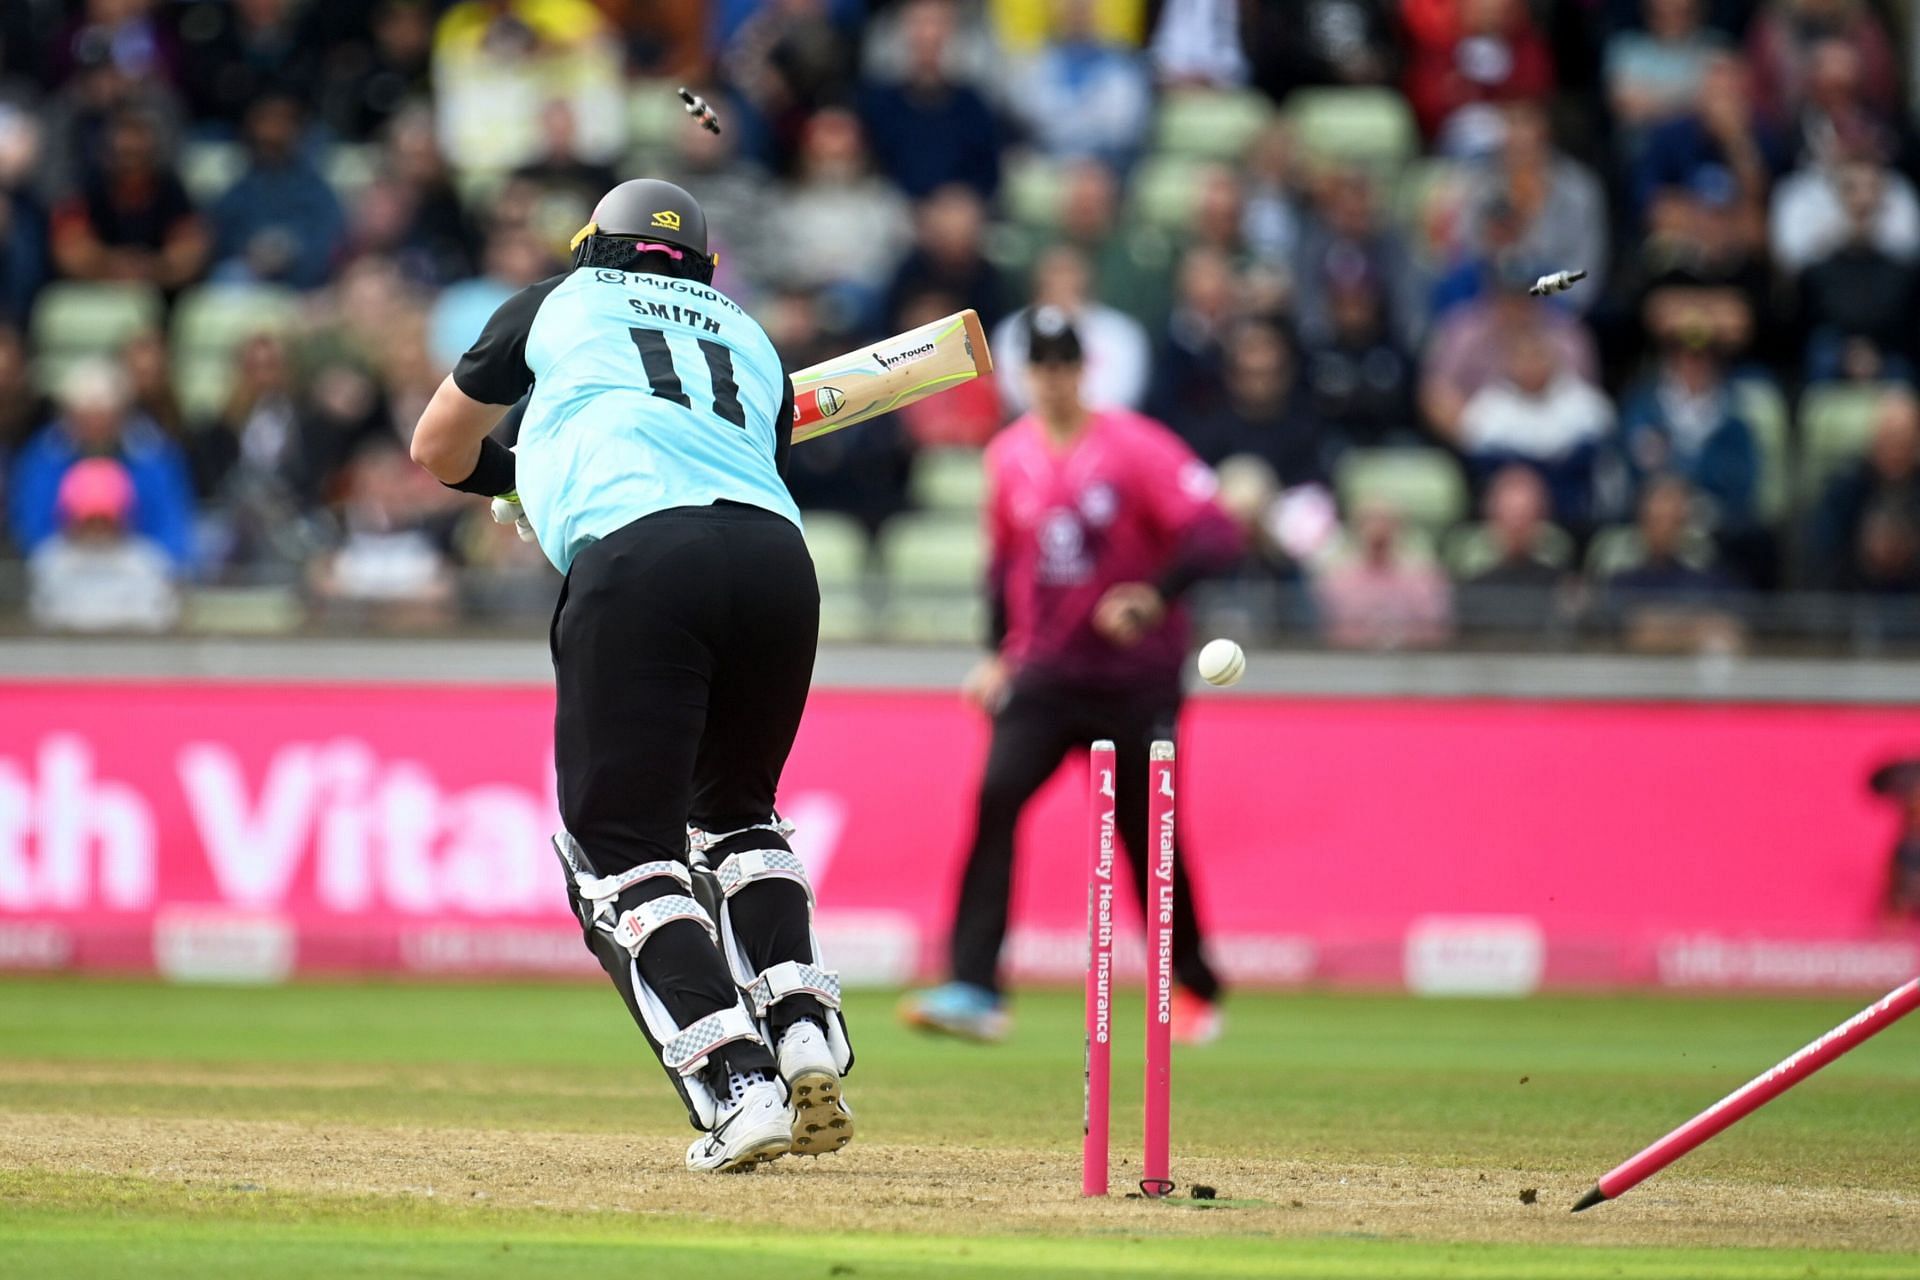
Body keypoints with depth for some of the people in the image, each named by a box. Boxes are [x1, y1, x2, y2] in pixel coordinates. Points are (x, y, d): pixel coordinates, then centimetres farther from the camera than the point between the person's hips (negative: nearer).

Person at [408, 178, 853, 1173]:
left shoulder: (556, 305, 27)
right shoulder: (749, 337, 34)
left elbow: (437, 450, 36)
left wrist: (531, 478, 55)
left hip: (636, 557, -4)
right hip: (776, 558, 4)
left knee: (621, 847, -1)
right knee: (732, 817, 26)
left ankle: (738, 1090, -18)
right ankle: (805, 1041, 7)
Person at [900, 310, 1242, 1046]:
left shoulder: (1136, 448, -10)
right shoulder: (1010, 458, 7)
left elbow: (1216, 536, -19)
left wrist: (1154, 594, -33)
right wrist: (999, 655, 16)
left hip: (1136, 680, -3)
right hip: (1043, 675, 3)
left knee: (1149, 835, 4)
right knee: (995, 800, -19)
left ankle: (1197, 991, 28)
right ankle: (974, 992, -24)